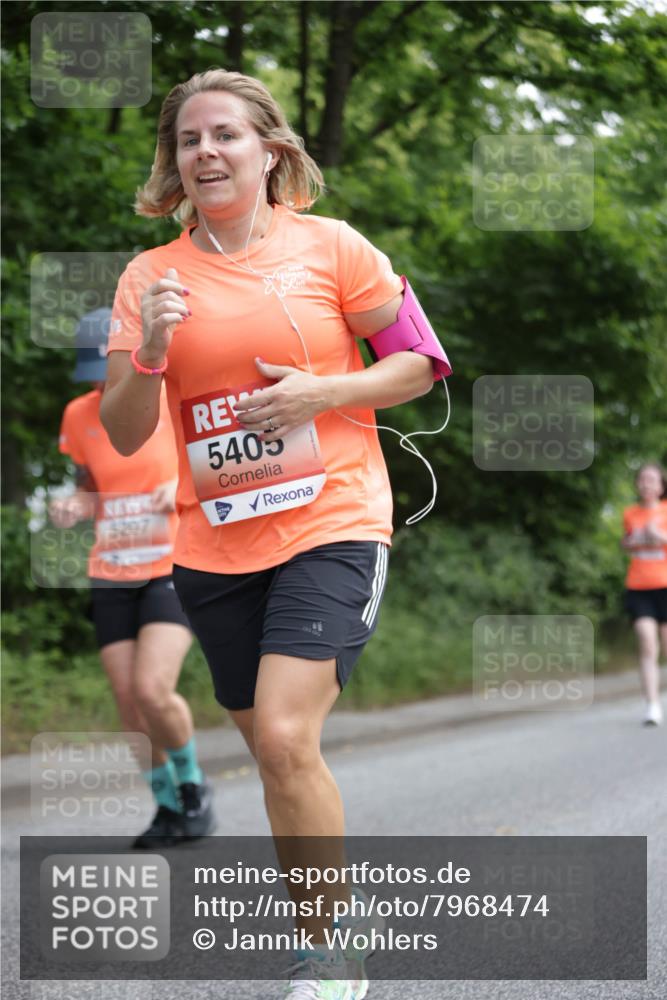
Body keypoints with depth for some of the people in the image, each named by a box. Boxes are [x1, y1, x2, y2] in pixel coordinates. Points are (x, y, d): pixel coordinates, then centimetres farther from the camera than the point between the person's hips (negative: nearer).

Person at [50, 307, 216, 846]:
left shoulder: (176, 400, -8)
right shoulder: (80, 416, 2)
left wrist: (185, 485, -19)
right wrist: (74, 507, -7)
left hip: (176, 567, -4)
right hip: (113, 575, 4)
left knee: (152, 690, -19)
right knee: (129, 701, -1)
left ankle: (192, 783, 8)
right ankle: (169, 806, 19)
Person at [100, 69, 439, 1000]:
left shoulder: (331, 246, -2)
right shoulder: (151, 277, 5)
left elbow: (419, 364, 3)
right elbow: (123, 434, 4)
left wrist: (320, 393, -12)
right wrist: (148, 355, -15)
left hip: (333, 521, -4)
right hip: (214, 544, 4)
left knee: (286, 734, -19)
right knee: (269, 745, 12)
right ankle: (331, 916, 30)